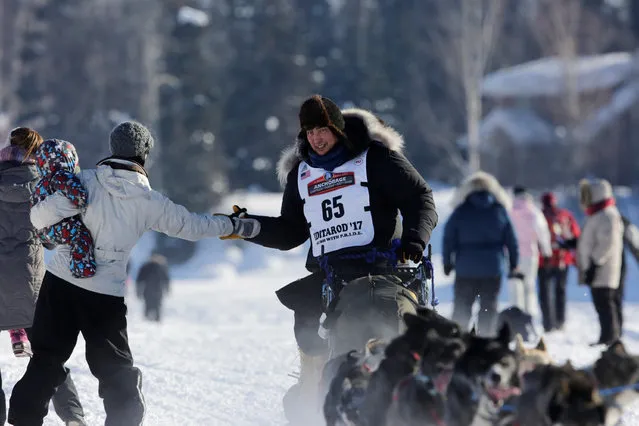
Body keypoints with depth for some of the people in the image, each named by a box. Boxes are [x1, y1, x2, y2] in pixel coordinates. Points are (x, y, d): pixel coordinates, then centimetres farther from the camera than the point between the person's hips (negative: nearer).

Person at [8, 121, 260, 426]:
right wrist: (240, 226, 20)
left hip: (59, 285, 1)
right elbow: (191, 226, 8)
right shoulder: (149, 202, -3)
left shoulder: (85, 181, -6)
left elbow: (41, 217, -14)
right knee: (117, 371, 11)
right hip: (106, 296, -1)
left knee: (46, 359, 12)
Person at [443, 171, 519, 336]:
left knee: (462, 307, 7)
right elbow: (512, 240, 4)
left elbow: (449, 238, -1)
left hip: (465, 268, -1)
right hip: (492, 268, 1)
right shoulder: (500, 211, 2)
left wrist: (447, 262, 8)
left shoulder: (460, 212, -2)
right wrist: (514, 264, 11)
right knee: (489, 307, 6)